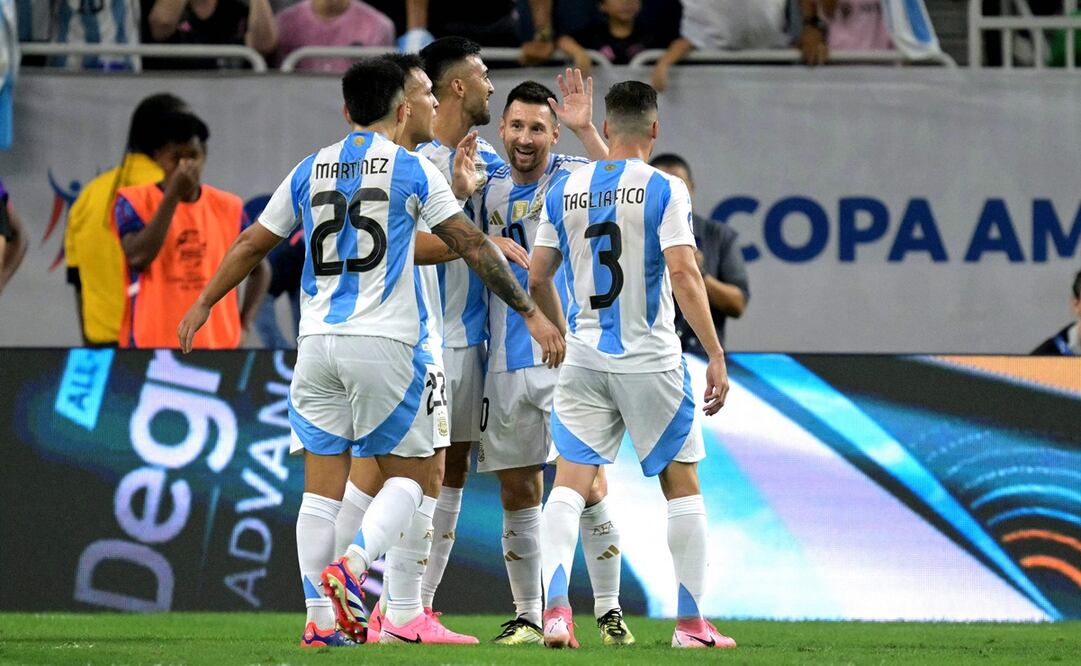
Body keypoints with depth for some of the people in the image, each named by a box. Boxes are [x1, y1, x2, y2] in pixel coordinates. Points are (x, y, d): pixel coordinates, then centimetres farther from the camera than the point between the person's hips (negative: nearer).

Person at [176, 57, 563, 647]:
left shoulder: (309, 171, 10)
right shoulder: (412, 170, 0)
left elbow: (252, 244, 17)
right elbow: (472, 246, 0)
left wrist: (203, 304, 30)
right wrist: (531, 313, 5)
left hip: (318, 343, 4)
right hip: (385, 342, -4)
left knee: (322, 484, 6)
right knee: (407, 475, 6)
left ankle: (321, 619, 1)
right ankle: (351, 566, -18)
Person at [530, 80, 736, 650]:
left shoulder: (564, 191, 5)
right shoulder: (663, 190, -8)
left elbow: (537, 278, 10)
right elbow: (683, 274, -16)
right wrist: (715, 356, -13)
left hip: (582, 361, 3)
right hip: (650, 362, -3)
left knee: (570, 483, 2)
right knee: (681, 485, 9)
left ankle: (555, 605, -17)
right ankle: (691, 622, 11)